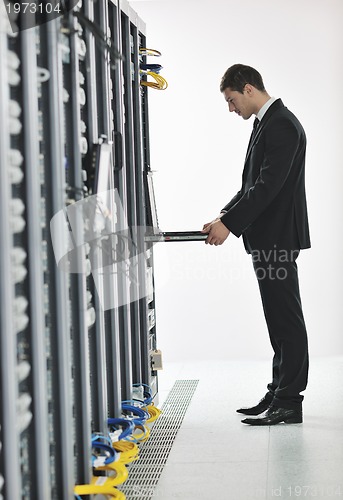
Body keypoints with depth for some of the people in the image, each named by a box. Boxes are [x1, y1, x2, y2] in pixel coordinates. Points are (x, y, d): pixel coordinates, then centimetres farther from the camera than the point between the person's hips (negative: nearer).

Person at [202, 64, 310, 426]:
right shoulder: (267, 123, 17)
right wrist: (224, 217, 8)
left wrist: (230, 224, -20)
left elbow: (268, 185, -22)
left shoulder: (281, 125, -15)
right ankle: (280, 393, 21)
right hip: (269, 239, 10)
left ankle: (289, 402, -1)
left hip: (278, 237, -10)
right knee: (281, 320, 13)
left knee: (286, 320, -6)